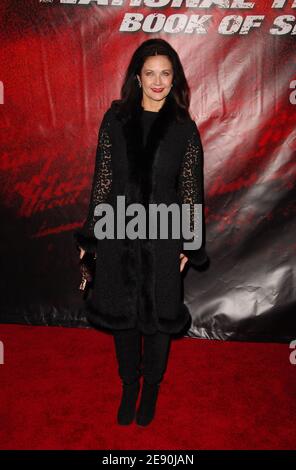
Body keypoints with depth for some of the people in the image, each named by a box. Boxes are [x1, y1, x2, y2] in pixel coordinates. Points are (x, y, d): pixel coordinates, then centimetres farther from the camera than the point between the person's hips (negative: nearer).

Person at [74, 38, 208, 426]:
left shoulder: (184, 128, -2)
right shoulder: (115, 119, -1)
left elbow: (190, 188, 0)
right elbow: (103, 178, 1)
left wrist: (189, 244, -1)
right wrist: (91, 234, 1)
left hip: (163, 235, -1)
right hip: (118, 232, 1)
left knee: (158, 315, 11)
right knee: (121, 312, 13)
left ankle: (151, 387, 36)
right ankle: (129, 386, 37)